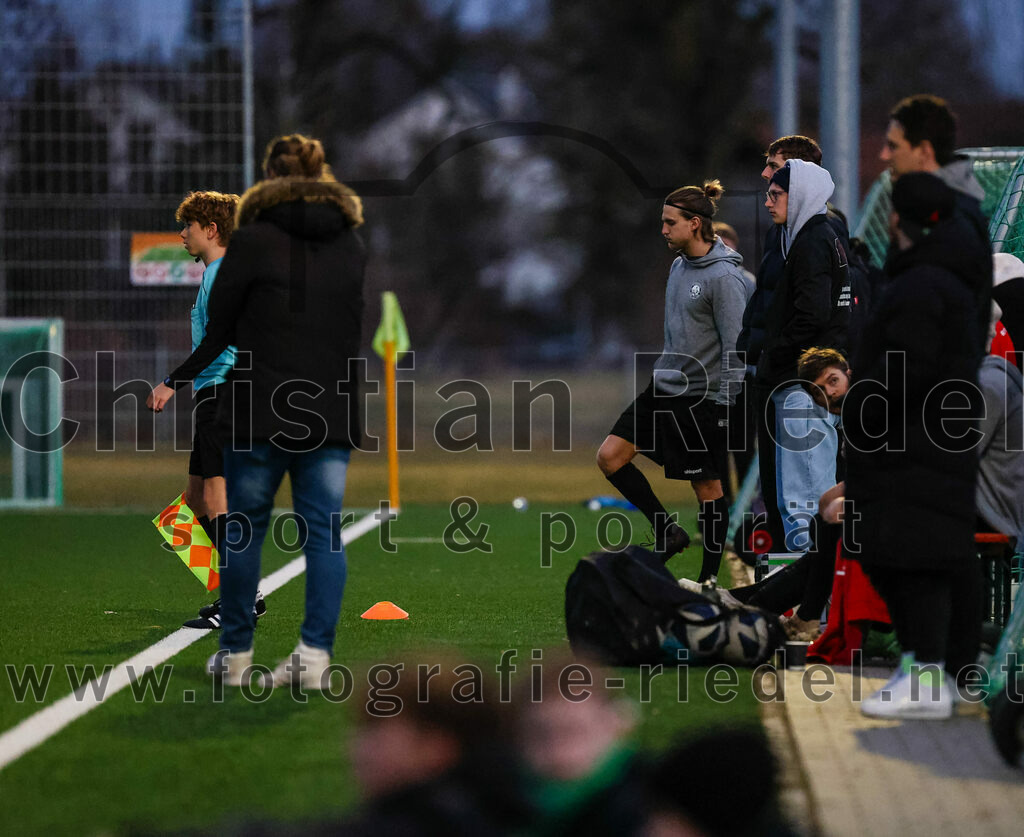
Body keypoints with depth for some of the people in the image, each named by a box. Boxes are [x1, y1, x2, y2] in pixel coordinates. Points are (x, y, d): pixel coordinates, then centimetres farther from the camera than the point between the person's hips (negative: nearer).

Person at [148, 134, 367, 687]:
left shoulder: (253, 241, -5)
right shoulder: (353, 246, 8)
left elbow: (217, 326, -2)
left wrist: (175, 381, 11)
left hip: (260, 413, -3)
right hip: (333, 414, 3)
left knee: (243, 529, 9)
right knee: (323, 530, 4)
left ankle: (235, 653, 15)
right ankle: (316, 652, -6)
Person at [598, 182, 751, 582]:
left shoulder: (724, 276, -16)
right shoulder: (679, 266, 10)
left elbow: (736, 347, -17)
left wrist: (725, 404, -18)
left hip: (703, 398, -9)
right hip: (665, 386, 9)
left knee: (708, 489, 1)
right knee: (610, 457, -1)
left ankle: (709, 578, 12)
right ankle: (667, 531, 10)